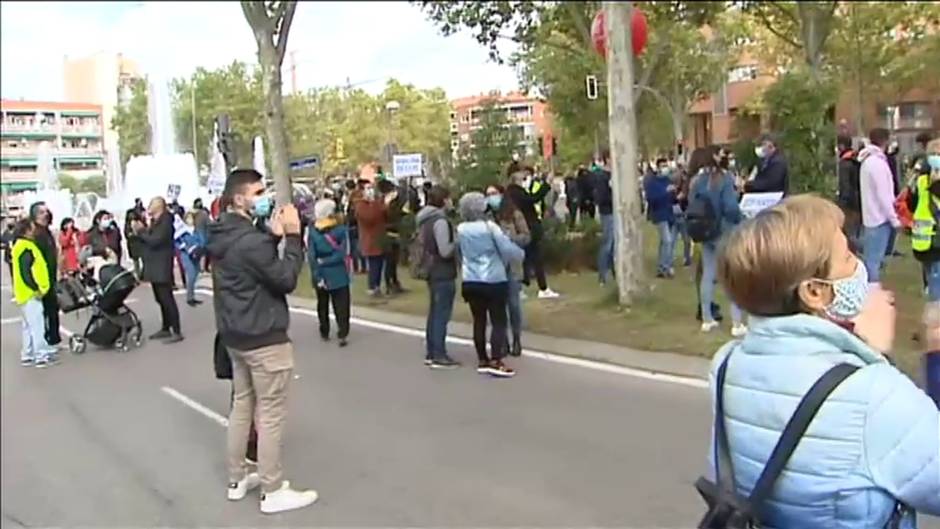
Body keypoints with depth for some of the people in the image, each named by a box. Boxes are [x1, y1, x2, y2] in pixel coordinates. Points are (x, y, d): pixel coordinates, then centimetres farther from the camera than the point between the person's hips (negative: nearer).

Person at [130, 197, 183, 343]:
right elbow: (147, 241, 15)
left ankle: (177, 332, -8)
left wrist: (141, 231, -12)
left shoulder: (166, 221, -12)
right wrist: (138, 233, 0)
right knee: (161, 299, 14)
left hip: (162, 268, -9)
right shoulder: (154, 222, 16)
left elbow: (155, 240, -23)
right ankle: (165, 329, 22)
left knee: (167, 299, -10)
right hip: (154, 267, 9)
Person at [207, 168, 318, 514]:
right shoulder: (249, 240, -24)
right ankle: (273, 492, 9)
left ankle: (237, 480, 28)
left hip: (235, 335, 10)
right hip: (264, 338, -10)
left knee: (242, 405, 18)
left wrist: (274, 235, 1)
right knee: (270, 415, 0)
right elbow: (286, 279, -21)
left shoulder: (224, 236, 7)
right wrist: (293, 235, -17)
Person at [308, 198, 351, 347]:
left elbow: (311, 257, -10)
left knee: (322, 305, 18)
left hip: (321, 275, 2)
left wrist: (317, 276, -10)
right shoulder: (341, 230, -8)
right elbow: (342, 254, -15)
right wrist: (326, 261, -9)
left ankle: (324, 332, 26)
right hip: (339, 275, -2)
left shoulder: (312, 232, -5)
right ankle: (343, 334, -6)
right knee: (341, 305, 3)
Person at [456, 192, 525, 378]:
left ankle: (483, 360, 15)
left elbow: (459, 253, 9)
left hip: (470, 281, 5)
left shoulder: (460, 229, 4)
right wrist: (521, 254, 8)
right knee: (499, 321, -2)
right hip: (493, 281, -5)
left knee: (479, 320, 11)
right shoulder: (490, 227, -11)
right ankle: (495, 362, -10)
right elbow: (507, 249, -10)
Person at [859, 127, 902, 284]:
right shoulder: (878, 163, -17)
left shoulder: (867, 161, 13)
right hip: (880, 217, -10)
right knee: (874, 260, -6)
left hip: (871, 216, 10)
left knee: (871, 258, 15)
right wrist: (894, 218, -14)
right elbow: (883, 195, -19)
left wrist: (893, 200, 14)